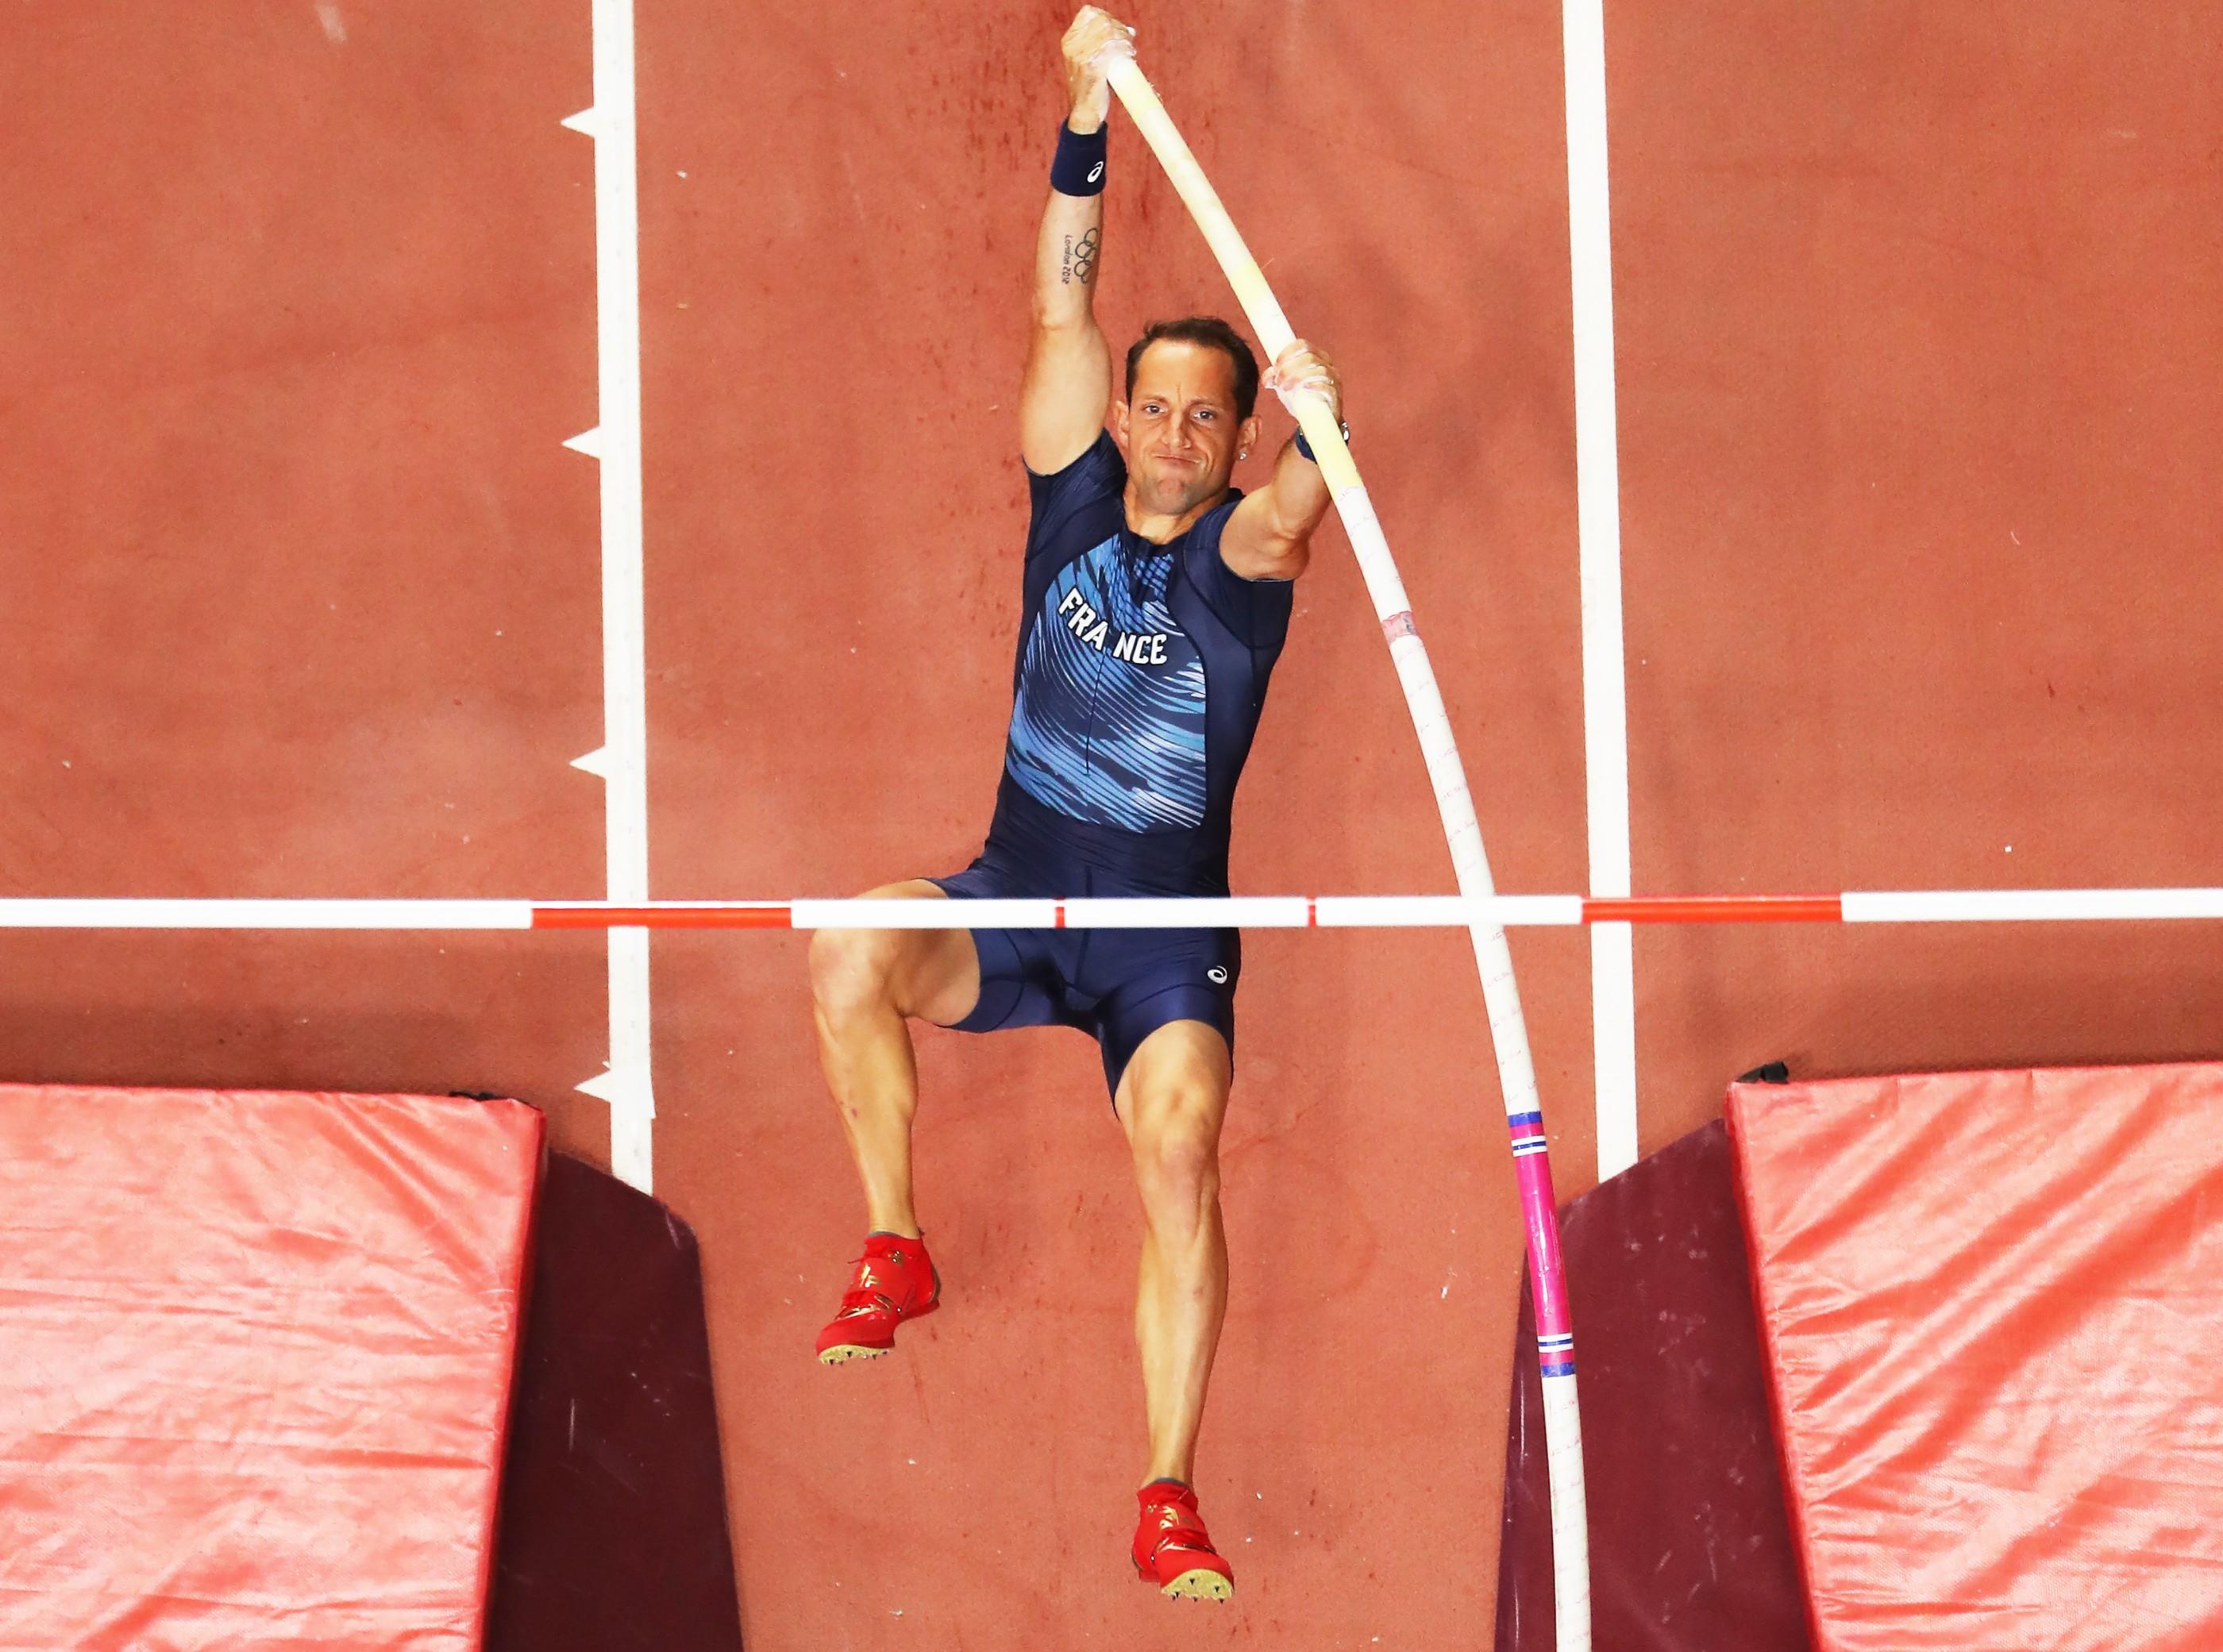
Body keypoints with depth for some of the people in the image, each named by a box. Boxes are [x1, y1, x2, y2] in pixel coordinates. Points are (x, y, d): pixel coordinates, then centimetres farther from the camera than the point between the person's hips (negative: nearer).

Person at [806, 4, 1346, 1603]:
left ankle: (1170, 1502, -15)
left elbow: (1283, 526, -28)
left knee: (1182, 1167, -23)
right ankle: (897, 1255, -10)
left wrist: (1316, 430, -50)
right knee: (849, 956, -27)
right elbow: (1065, 303, -5)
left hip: (1170, 936, -2)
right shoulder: (1075, 499, 5)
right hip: (1014, 896, 2)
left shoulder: (1239, 548, -3)